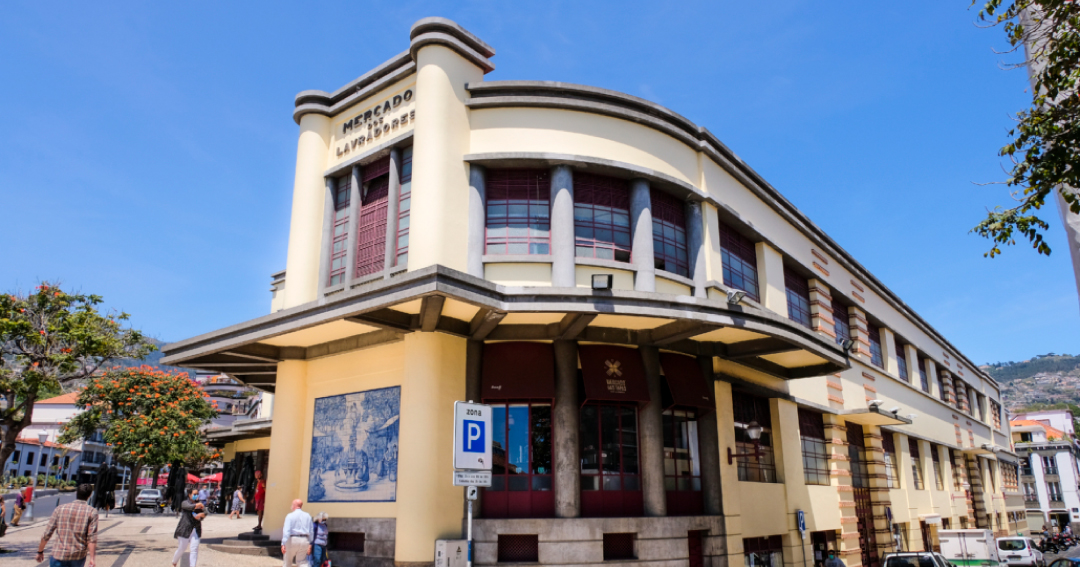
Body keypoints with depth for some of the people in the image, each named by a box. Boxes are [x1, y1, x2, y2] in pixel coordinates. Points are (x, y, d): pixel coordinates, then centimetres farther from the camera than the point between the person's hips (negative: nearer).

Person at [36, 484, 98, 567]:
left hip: (60, 554, 0)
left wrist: (40, 551, 17)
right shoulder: (92, 512, -4)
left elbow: (47, 534, 3)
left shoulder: (60, 508, 1)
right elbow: (92, 538, -11)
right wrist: (92, 558, -12)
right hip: (79, 557, 0)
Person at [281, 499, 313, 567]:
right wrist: (310, 544, 16)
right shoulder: (307, 516, 9)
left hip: (292, 540, -3)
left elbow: (286, 530, -16)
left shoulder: (290, 516, -5)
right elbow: (311, 531, 10)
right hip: (304, 541, 3)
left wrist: (283, 544, -19)